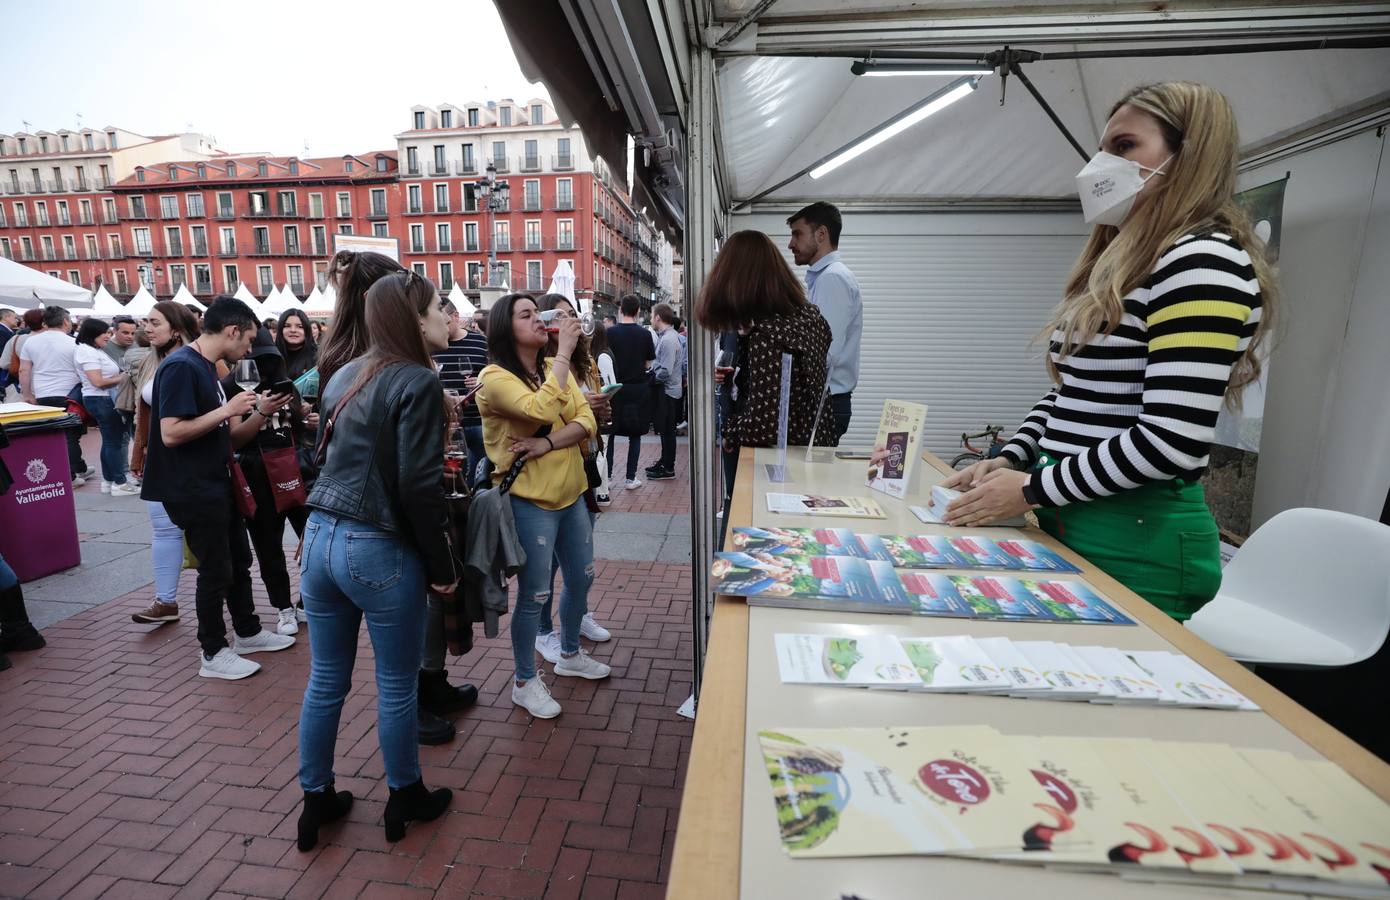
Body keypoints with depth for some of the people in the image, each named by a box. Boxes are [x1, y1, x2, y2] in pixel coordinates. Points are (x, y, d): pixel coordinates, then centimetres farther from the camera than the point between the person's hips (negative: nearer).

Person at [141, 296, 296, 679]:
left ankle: (248, 632, 33)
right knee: (216, 571, 1)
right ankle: (213, 654, 16)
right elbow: (171, 434, -26)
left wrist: (261, 412, -3)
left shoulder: (207, 368, 11)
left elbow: (226, 434, 11)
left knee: (239, 561, 18)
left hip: (217, 485, 10)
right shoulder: (181, 366, -18)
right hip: (194, 492, -10)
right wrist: (227, 409, -23)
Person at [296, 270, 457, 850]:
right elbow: (419, 487, -19)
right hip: (379, 550, -8)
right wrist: (442, 567, -10)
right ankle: (405, 800, 30)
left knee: (325, 681, 19)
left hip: (320, 537, 8)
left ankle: (316, 800, 36)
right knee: (397, 687, 11)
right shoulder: (417, 381, -14)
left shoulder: (345, 377, 11)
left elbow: (327, 456, 17)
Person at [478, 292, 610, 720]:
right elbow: (542, 410, -31)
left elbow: (586, 420, -3)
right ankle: (525, 682, 24)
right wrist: (565, 351, -26)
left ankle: (570, 654, 42)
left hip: (571, 493, 7)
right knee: (534, 595, 3)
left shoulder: (555, 369, 6)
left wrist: (548, 443, -20)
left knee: (581, 578, 19)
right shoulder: (494, 377, -14)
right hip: (529, 501, -7)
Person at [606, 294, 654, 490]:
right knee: (635, 435, 9)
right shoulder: (644, 334, -4)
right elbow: (648, 364, 0)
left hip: (615, 388, 0)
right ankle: (631, 478, 11)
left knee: (609, 433, 11)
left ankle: (607, 476, 14)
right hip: (638, 389, 0)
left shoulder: (610, 332, -7)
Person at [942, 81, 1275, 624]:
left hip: (1137, 541, -8)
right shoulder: (1119, 267, 14)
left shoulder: (1203, 263, -13)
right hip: (1070, 523, 8)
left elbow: (1172, 442, -22)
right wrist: (1008, 462, 3)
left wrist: (1032, 490, -16)